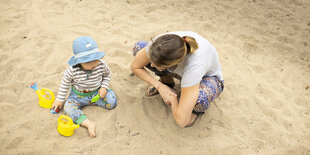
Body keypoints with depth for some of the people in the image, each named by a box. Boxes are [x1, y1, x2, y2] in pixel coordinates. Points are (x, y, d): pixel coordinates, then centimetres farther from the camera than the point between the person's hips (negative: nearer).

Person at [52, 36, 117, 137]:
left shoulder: (102, 65, -22)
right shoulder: (73, 70, -26)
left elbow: (107, 75, 2)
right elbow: (65, 83, -8)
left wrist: (104, 87, -12)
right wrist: (59, 99, -3)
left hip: (96, 92, 1)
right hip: (78, 95, -1)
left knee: (112, 103, -17)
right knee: (68, 108, -26)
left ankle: (93, 101, 5)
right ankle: (89, 124, -34)